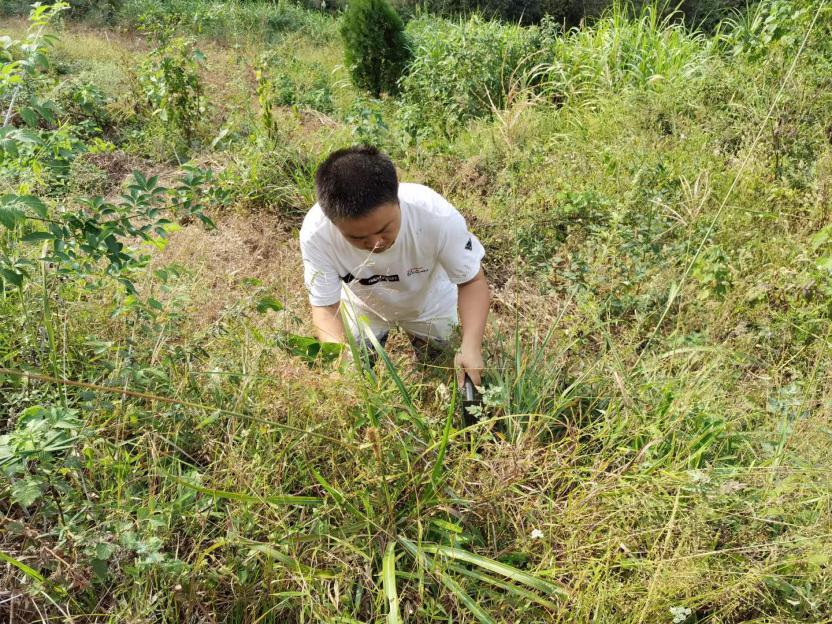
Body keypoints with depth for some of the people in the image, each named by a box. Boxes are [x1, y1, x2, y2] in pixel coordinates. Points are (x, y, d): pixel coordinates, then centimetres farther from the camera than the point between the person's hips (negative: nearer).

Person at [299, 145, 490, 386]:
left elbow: (472, 282, -27)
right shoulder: (315, 233, -39)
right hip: (364, 305, 0)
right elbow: (326, 308, -28)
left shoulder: (437, 215, -41)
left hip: (428, 302, 0)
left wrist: (471, 346, -43)